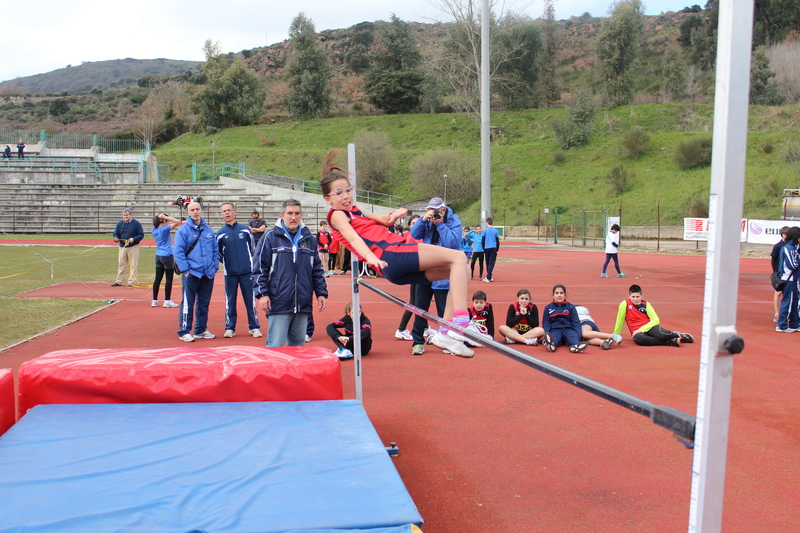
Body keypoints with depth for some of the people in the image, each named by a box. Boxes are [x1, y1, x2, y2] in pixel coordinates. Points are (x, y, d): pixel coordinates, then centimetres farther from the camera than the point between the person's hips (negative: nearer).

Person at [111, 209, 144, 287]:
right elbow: (116, 233, 13)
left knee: (133, 265, -2)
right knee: (121, 264, 9)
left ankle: (132, 281, 4)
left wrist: (134, 239, -22)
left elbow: (141, 235, -6)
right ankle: (119, 281, 17)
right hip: (122, 247, 5)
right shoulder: (119, 224, 9)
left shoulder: (136, 223, -4)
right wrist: (116, 238, -11)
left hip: (133, 247, -5)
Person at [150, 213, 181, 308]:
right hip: (167, 256, -7)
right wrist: (166, 217, -14)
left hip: (158, 256, 7)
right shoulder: (164, 229, -14)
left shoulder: (154, 230, 7)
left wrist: (160, 218, 16)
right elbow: (177, 222, -18)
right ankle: (167, 301, 5)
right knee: (169, 279, 2)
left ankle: (154, 301, 11)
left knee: (158, 278, 10)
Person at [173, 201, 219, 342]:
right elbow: (178, 252, -7)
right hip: (191, 273, -5)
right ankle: (184, 332, 5)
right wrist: (185, 270, -13)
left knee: (204, 304, 12)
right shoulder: (183, 230, -4)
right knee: (187, 304, -3)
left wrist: (215, 267, 6)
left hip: (208, 274, 5)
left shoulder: (209, 230, 11)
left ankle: (200, 330, 23)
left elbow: (215, 250, 15)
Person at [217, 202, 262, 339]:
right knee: (230, 301, 5)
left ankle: (254, 327, 11)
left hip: (247, 271, 0)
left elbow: (253, 248, 10)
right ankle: (229, 328, 14)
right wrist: (225, 262, 1)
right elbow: (218, 253, 12)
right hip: (230, 273, 1)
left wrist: (252, 263, 8)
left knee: (250, 300, 2)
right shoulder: (221, 233, 5)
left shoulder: (245, 229, 5)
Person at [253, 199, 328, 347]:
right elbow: (259, 268, -2)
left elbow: (317, 270, 18)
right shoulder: (270, 238, 0)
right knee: (275, 347, -5)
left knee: (298, 345, 12)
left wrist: (321, 293, 11)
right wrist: (262, 294, -10)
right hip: (279, 304, -4)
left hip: (303, 306, 5)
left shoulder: (309, 239, 13)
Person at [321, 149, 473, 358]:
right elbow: (353, 238, -17)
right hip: (391, 256, -9)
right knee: (458, 257, -15)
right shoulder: (337, 215, 2)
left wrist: (397, 213, 5)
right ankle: (461, 325, -29)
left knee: (462, 269, 9)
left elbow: (386, 220, 28)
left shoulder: (355, 211, 28)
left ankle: (445, 332, 1)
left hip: (400, 269, 9)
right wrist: (371, 257, -36)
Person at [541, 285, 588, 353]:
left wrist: (578, 336, -11)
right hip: (555, 330, -1)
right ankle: (550, 345, -70)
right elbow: (545, 324, 8)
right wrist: (546, 336, -13)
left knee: (573, 337, -33)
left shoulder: (571, 307, 12)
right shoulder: (548, 308, 11)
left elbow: (576, 323, 7)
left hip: (568, 330, 1)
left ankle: (575, 347, -65)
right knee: (553, 337, -36)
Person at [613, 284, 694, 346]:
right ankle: (671, 342, -33)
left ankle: (678, 335, 4)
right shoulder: (624, 304, -4)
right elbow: (620, 321, 4)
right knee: (637, 338, -39)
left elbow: (656, 320, -3)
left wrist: (641, 329, -15)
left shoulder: (646, 304, 3)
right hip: (637, 332, -2)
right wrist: (615, 335, 8)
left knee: (662, 334, -31)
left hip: (649, 328, 2)